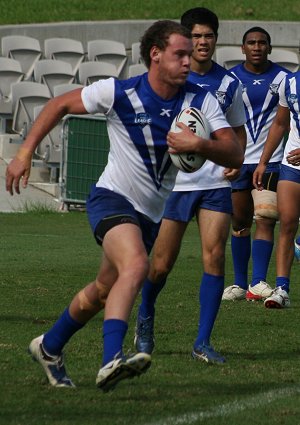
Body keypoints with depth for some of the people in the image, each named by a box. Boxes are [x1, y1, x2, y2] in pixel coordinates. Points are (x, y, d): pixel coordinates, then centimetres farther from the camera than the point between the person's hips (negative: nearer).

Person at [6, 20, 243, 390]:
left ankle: (49, 347, 43)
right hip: (112, 200, -6)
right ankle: (111, 360, -45)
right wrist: (25, 152, -4)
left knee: (103, 291, 19)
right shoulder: (118, 93, -15)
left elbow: (235, 155, -15)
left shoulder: (201, 101, -8)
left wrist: (199, 145, -34)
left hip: (152, 215, 6)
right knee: (136, 266, -33)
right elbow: (61, 105, 0)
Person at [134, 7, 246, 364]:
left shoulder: (228, 84, 6)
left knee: (215, 256, -12)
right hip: (173, 183, -1)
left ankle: (203, 342, -7)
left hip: (216, 183, 2)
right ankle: (145, 318, 33)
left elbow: (238, 130, 19)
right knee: (162, 263, 2)